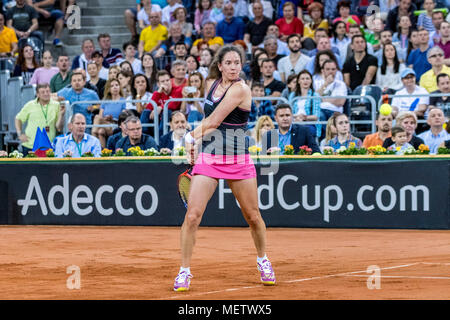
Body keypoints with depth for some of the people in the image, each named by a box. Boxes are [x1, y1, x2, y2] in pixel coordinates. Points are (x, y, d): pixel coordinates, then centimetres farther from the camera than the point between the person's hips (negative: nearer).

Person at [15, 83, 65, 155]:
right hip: (29, 146, 1)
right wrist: (20, 134, 5)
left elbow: (59, 128, 0)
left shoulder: (56, 105, 2)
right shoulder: (30, 105, 5)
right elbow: (18, 119, 17)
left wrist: (61, 115, -15)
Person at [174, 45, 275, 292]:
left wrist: (190, 137, 0)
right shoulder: (212, 84, 8)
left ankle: (262, 260, 33)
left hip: (237, 159, -4)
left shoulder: (240, 90, -13)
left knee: (252, 216, 7)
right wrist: (195, 146, 9)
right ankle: (184, 271, -1)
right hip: (208, 158, 4)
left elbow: (213, 122, -14)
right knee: (193, 215, -10)